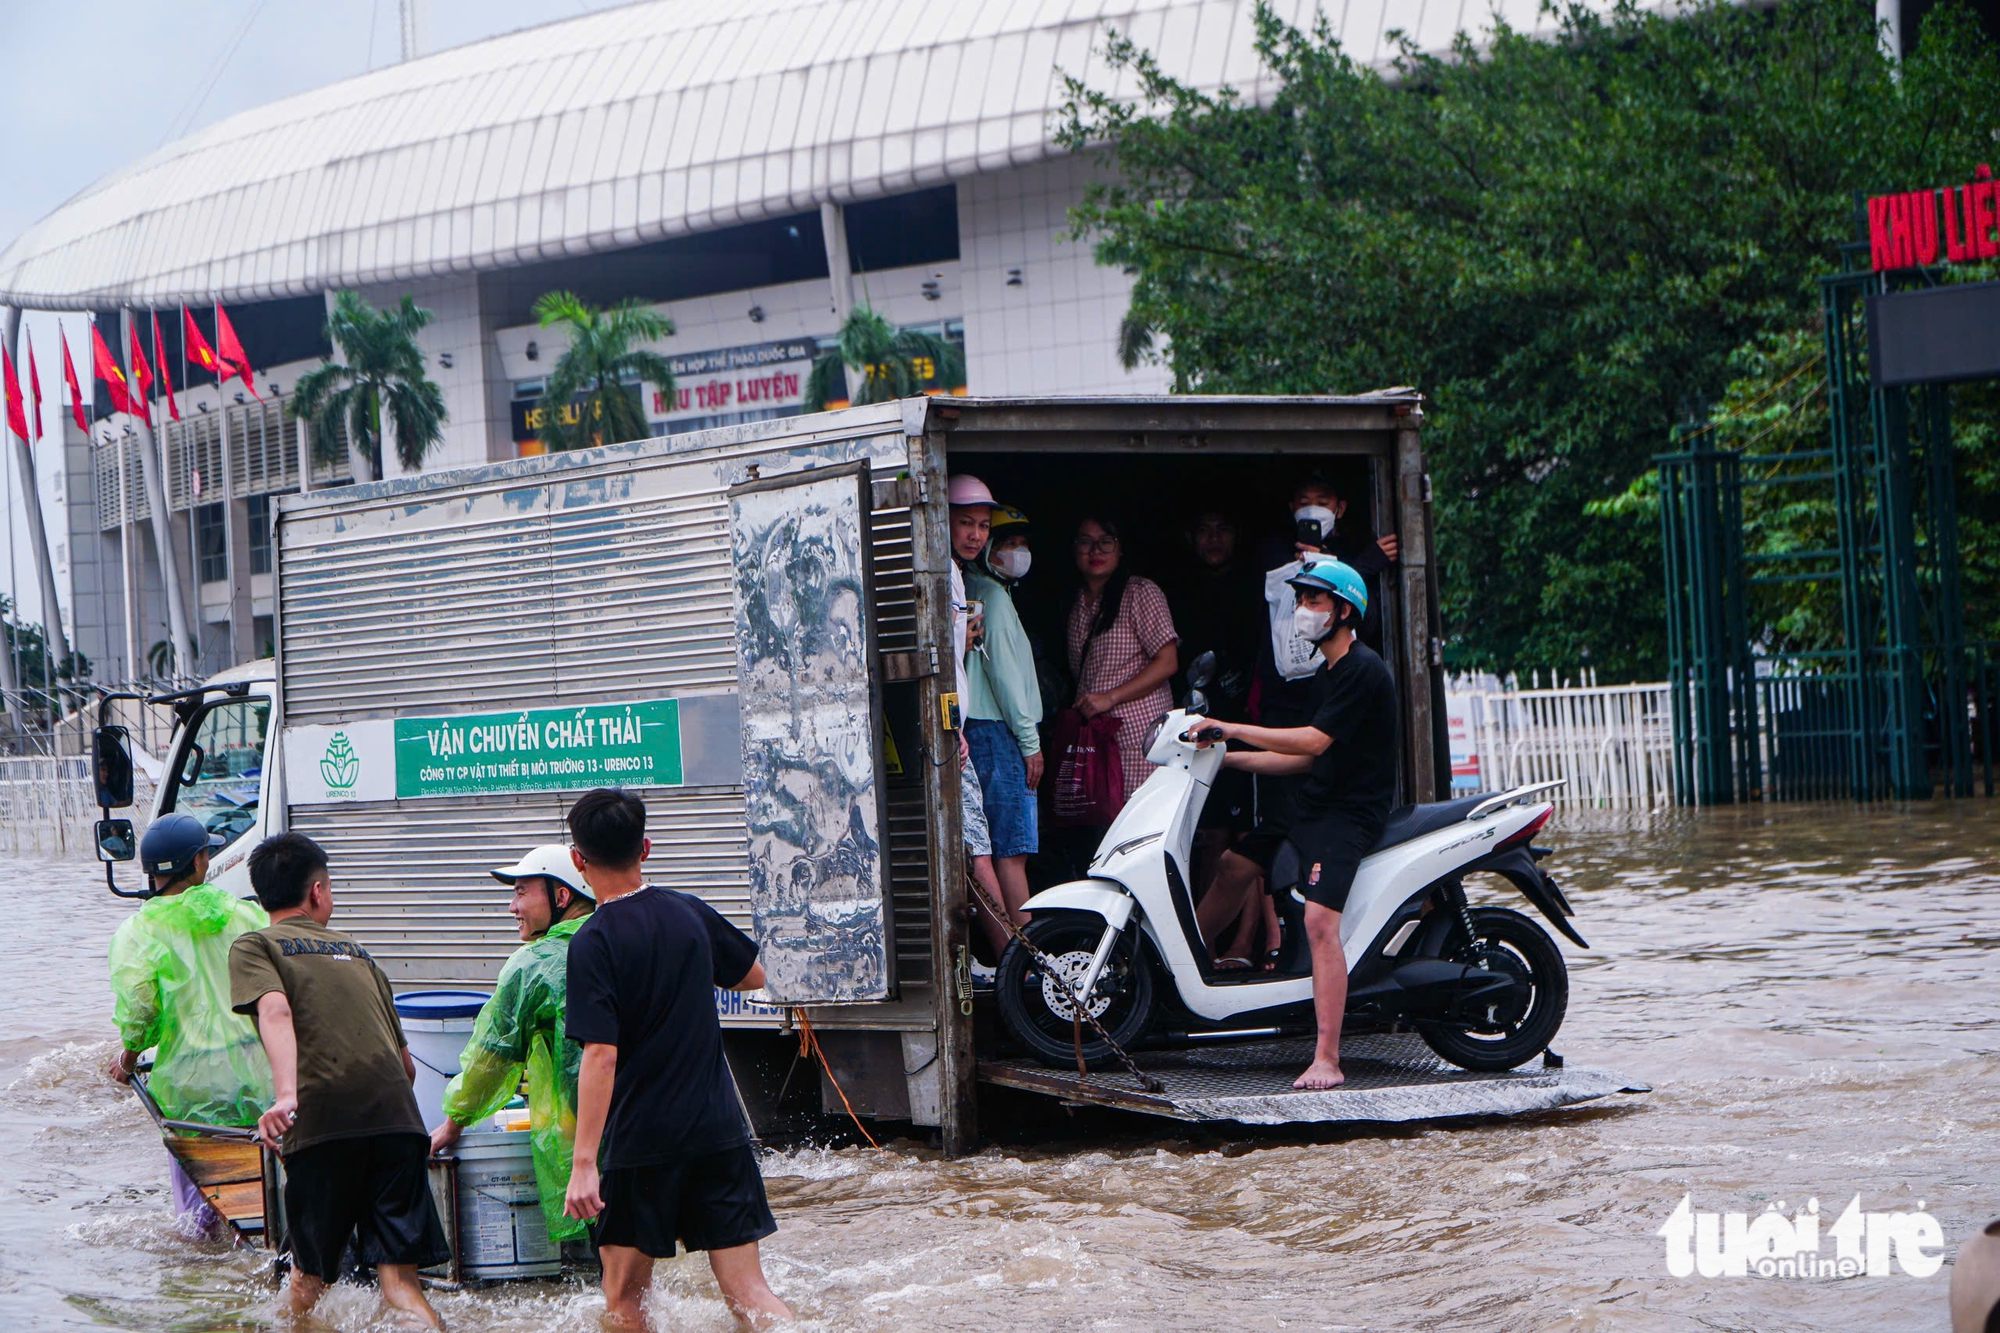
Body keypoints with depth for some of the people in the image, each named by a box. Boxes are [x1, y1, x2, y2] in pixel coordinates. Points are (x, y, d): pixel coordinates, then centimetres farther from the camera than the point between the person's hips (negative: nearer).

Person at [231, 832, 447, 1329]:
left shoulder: (254, 946, 13)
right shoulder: (357, 952, 28)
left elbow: (276, 1011, -10)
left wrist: (285, 1096, -22)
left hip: (323, 1121, -3)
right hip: (396, 1116, 3)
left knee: (309, 1273, 14)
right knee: (398, 1279, -3)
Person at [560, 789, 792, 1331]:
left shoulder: (593, 943, -12)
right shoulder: (690, 912, 5)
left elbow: (600, 1056, -20)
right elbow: (754, 976, 22)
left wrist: (584, 1162, -21)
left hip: (641, 1142, -5)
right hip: (720, 1128, 5)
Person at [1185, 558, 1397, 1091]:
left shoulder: (1362, 670, -14)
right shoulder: (1329, 672, 17)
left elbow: (1314, 742, -22)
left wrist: (1230, 728, -20)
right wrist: (1226, 756, 18)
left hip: (1349, 812, -11)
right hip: (1313, 802, 11)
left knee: (1319, 921, -24)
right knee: (1234, 867, 19)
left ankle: (1326, 1060, -27)